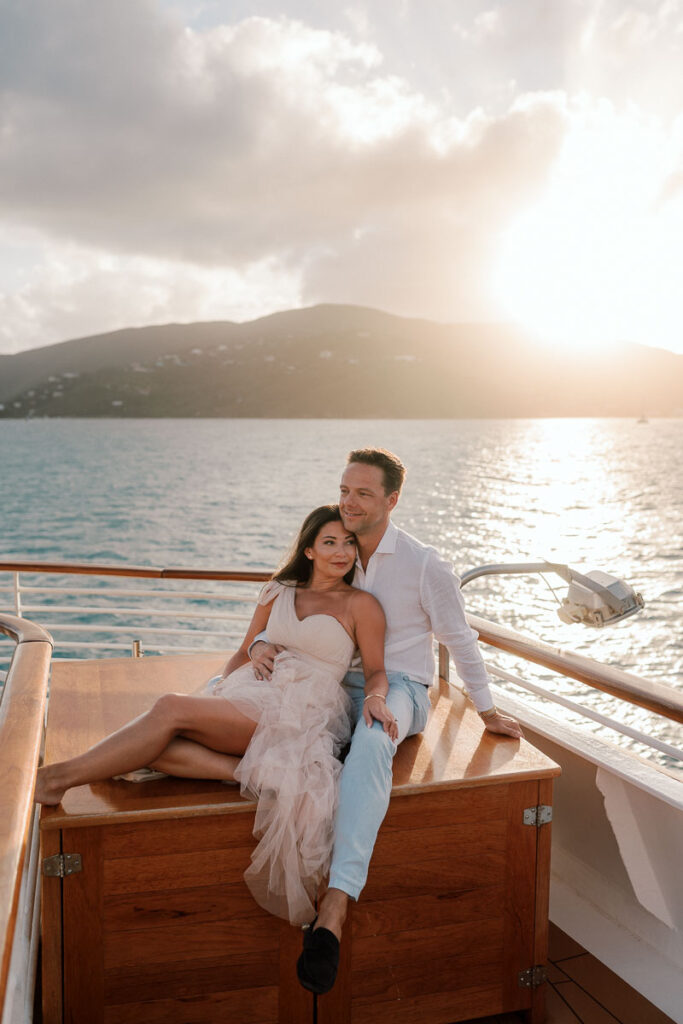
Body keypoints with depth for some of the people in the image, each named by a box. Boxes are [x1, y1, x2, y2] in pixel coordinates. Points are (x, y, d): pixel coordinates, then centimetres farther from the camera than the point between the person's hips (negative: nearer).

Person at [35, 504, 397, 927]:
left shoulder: (360, 604, 5)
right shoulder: (279, 592, 19)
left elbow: (376, 671, 5)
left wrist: (376, 699, -18)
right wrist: (214, 696, 8)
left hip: (300, 713, -6)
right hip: (252, 692, 6)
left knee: (172, 708, -26)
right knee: (157, 747, -24)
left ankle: (59, 778, -21)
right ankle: (254, 773, -29)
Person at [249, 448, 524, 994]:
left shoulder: (424, 565, -5)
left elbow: (459, 638, 4)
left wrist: (487, 710, 9)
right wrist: (261, 645, -11)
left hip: (399, 688, -5)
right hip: (336, 687, 6)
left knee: (371, 743, -43)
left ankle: (335, 908, -51)